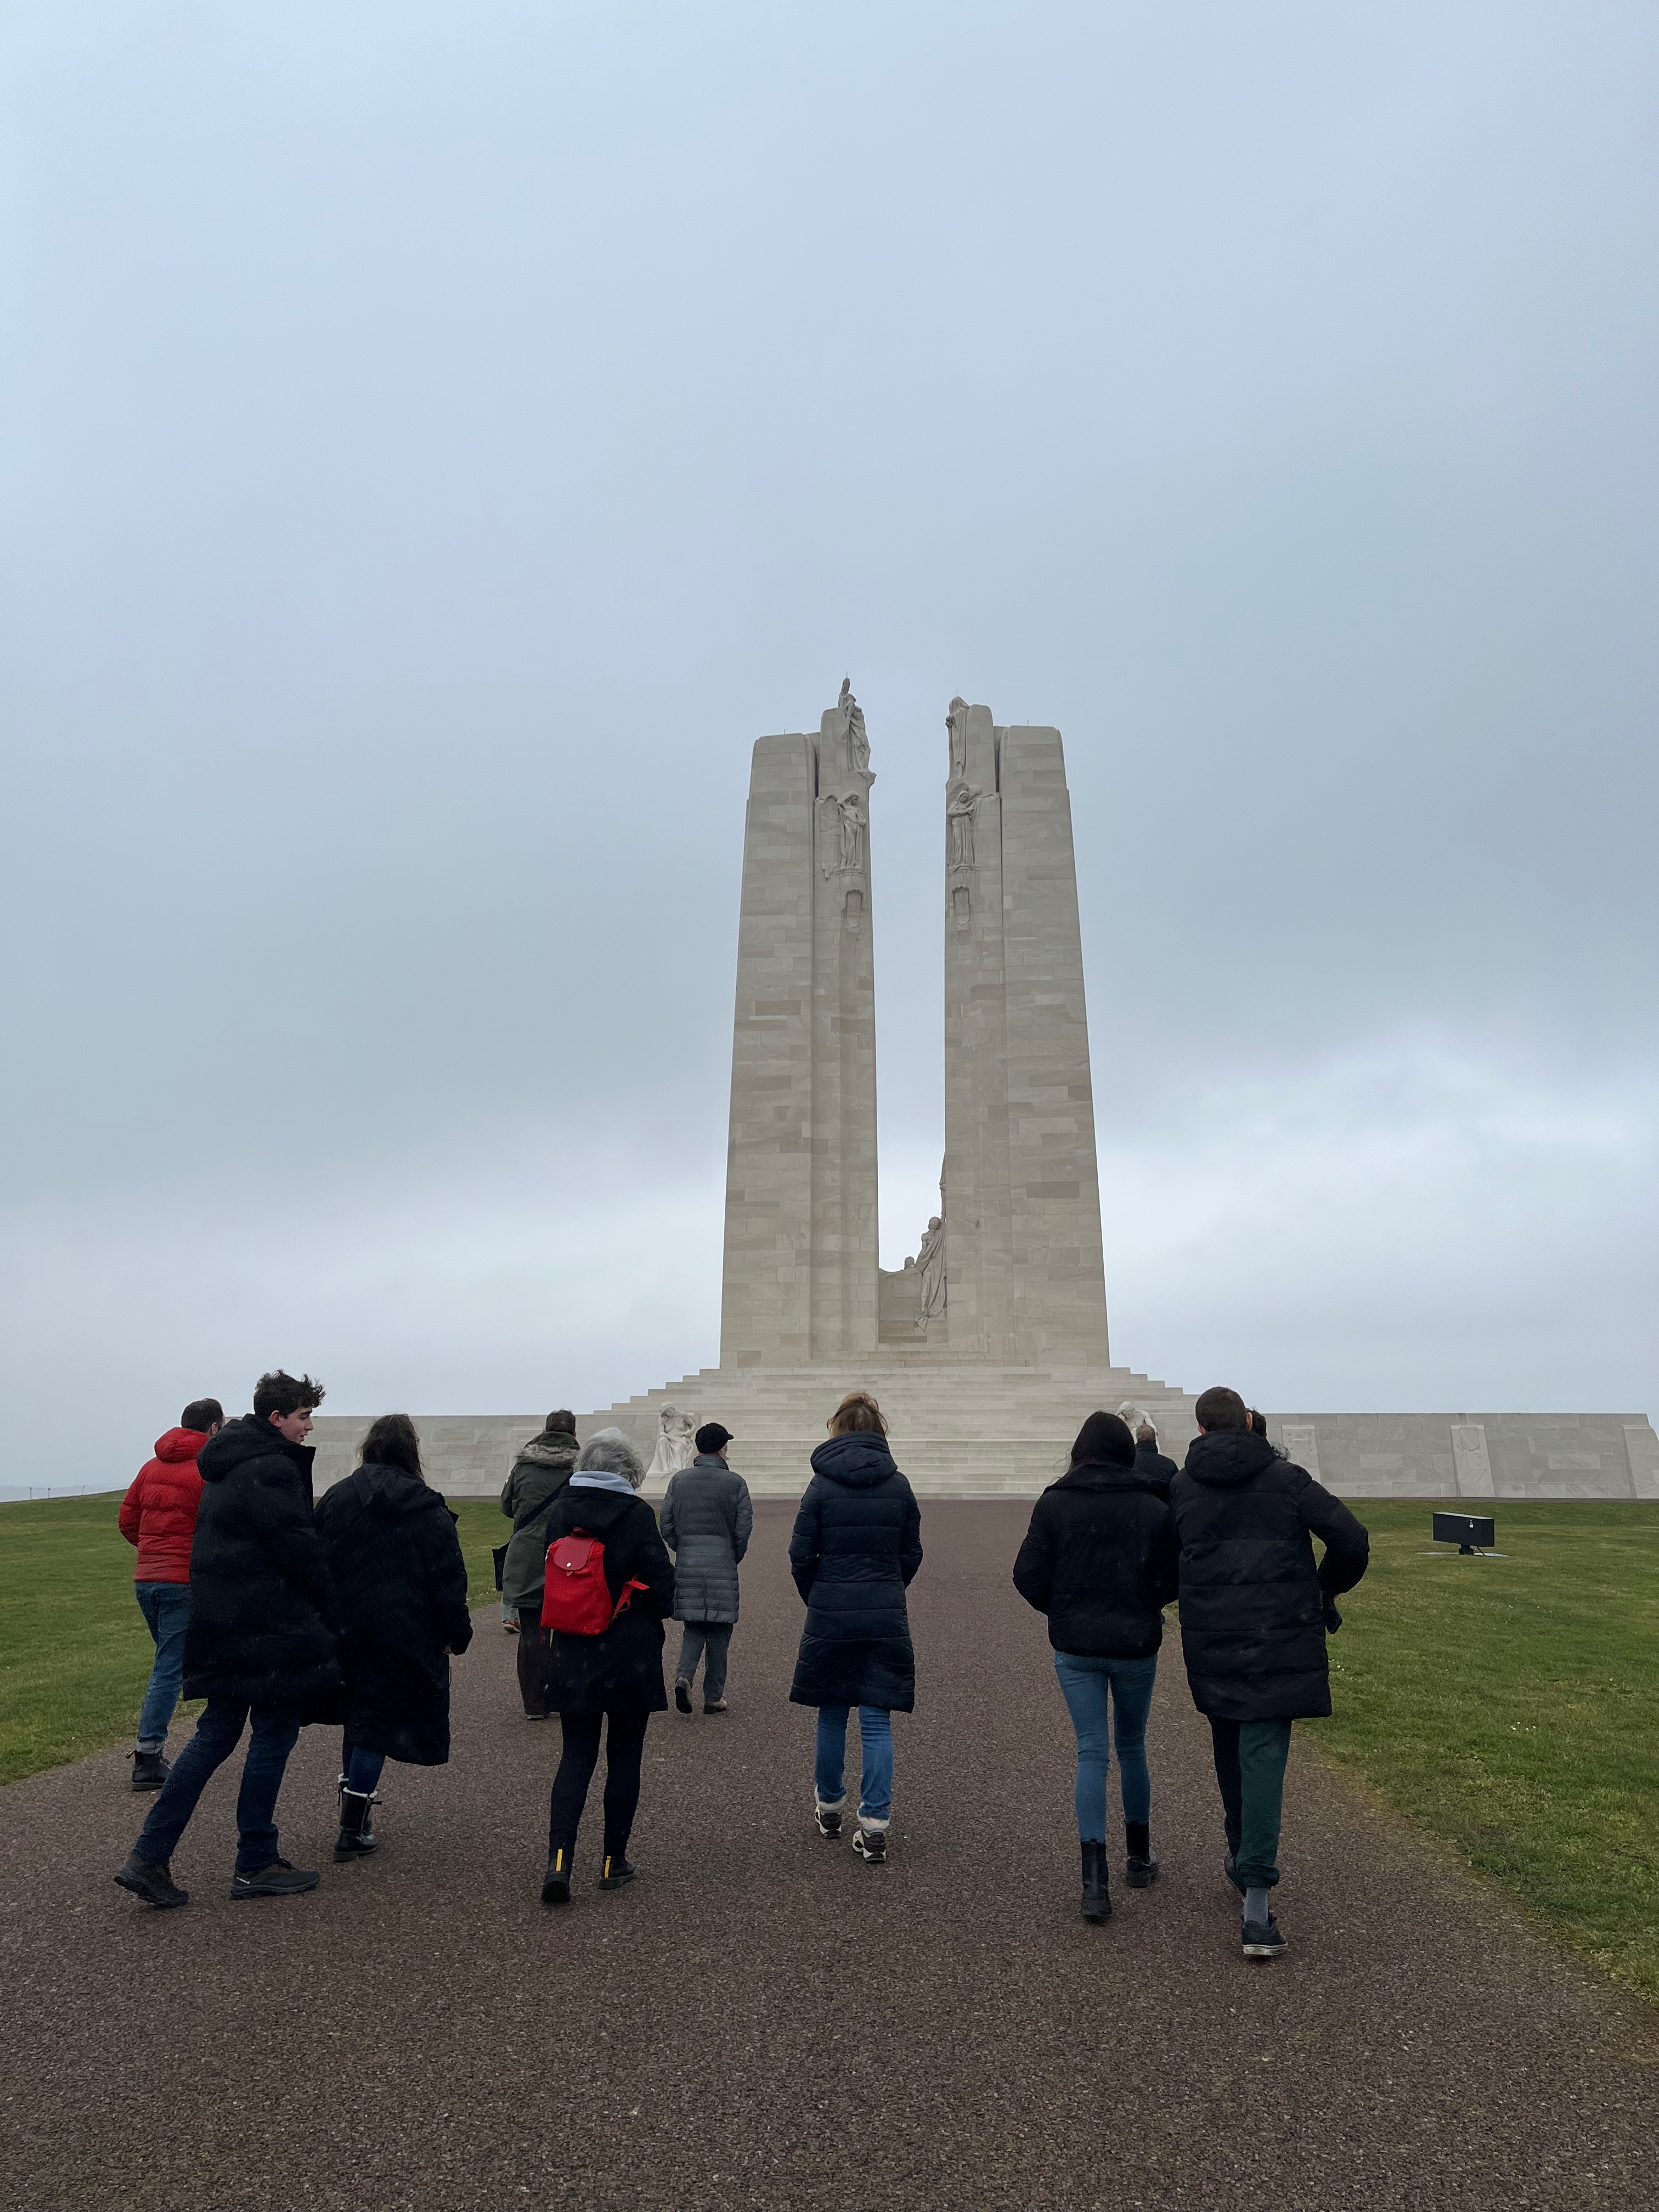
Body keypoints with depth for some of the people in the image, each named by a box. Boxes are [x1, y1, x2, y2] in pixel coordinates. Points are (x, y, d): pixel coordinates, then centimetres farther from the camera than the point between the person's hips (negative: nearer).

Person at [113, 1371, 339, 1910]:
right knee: (274, 1732, 3)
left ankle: (149, 1856, 14)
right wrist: (328, 1600, -6)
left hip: (220, 1618, 10)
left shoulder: (227, 1465, 15)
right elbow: (297, 1546, -20)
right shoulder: (272, 1469, -18)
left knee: (217, 1733, 15)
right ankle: (255, 1864, 12)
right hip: (265, 1620, -10)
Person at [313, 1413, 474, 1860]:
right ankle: (353, 1830, 6)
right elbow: (448, 1578, -7)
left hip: (345, 1630, 4)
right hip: (403, 1634, -4)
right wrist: (455, 1634, 2)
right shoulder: (426, 1508, -8)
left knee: (358, 1713, 22)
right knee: (380, 1722, 4)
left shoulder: (333, 1499, 3)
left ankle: (354, 1802, 28)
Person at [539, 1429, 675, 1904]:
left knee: (577, 1756, 11)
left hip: (572, 1655, 3)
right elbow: (662, 1582, -12)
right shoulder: (636, 1514, -15)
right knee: (624, 1758, 12)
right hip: (631, 1656, -3)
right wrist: (661, 1609, 10)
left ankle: (559, 1860, -2)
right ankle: (614, 1861, 21)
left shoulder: (559, 1511, -1)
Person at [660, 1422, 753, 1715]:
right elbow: (744, 1528, -4)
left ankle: (684, 1675, -8)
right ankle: (714, 1696, 12)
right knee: (719, 1630, 7)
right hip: (722, 1566, -3)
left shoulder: (679, 1480, 5)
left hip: (686, 1565, 3)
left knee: (694, 1625, 14)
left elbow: (666, 1523, 5)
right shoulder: (735, 1483, -3)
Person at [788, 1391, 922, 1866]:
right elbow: (912, 1555, 4)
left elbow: (800, 1555, -5)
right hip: (886, 1620, 1)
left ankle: (830, 1807, 32)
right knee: (877, 1720, 6)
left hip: (830, 1616, -1)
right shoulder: (899, 1485, -2)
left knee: (832, 1714, 16)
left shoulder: (821, 1485, -8)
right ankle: (875, 1826, 4)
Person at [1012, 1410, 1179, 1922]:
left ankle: (1095, 1878, -3)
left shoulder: (1053, 1503, -8)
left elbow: (1028, 1577, -8)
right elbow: (1170, 1583, -6)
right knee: (1132, 1747, 19)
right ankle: (1140, 1856, 36)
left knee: (1091, 1752, 6)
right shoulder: (1154, 1507, -7)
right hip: (1136, 1646, 1)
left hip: (1076, 1648, 0)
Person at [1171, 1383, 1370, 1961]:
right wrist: (1330, 1586, 13)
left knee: (1231, 1750, 21)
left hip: (1211, 1643, 2)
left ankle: (1243, 1857, 37)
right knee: (1264, 1760, -2)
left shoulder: (1181, 1487, 0)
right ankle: (1256, 1898, -10)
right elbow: (1352, 1539, -5)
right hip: (1278, 1642, -2)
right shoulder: (1288, 1478, -2)